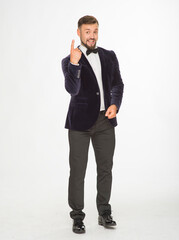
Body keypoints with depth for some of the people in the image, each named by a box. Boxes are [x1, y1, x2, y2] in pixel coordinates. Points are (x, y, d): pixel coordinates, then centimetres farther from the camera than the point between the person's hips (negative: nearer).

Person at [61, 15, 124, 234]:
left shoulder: (109, 56, 9)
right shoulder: (69, 61, -3)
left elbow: (118, 84, 15)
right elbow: (72, 89, -18)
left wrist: (115, 104, -3)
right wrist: (74, 64, -29)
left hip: (105, 120, 4)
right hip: (80, 121, -3)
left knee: (105, 168, 10)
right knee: (77, 170, 2)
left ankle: (104, 212, 24)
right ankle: (77, 216, 13)